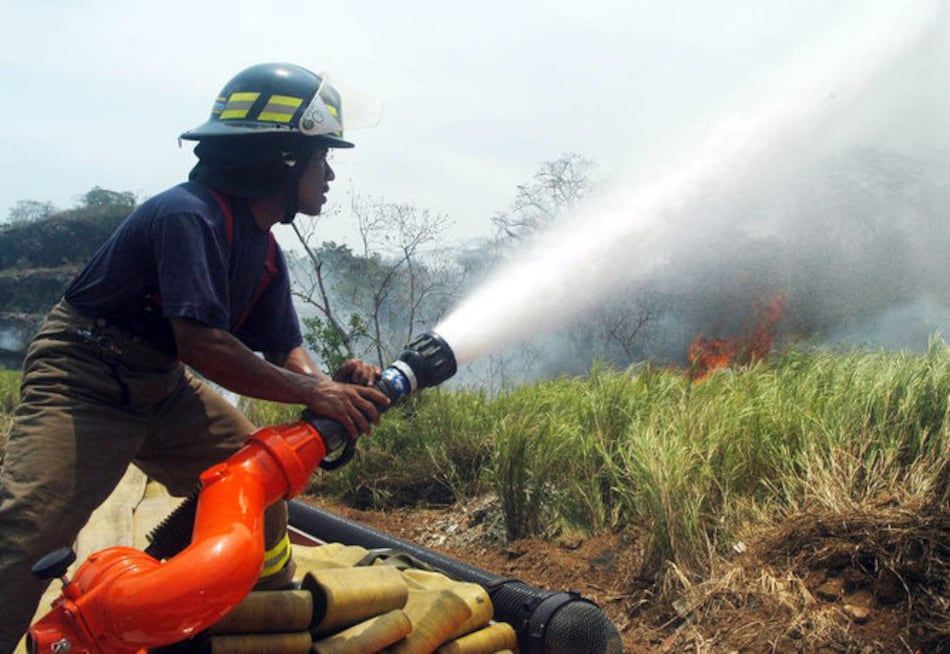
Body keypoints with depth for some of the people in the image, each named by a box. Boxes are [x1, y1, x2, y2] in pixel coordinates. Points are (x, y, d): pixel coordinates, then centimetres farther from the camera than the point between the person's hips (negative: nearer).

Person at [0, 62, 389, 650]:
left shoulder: (264, 251, 5)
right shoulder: (188, 216, -25)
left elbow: (284, 347, 4)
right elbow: (201, 343, -33)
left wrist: (331, 384, -18)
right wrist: (312, 392, -28)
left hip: (162, 389, 9)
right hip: (82, 380, -9)